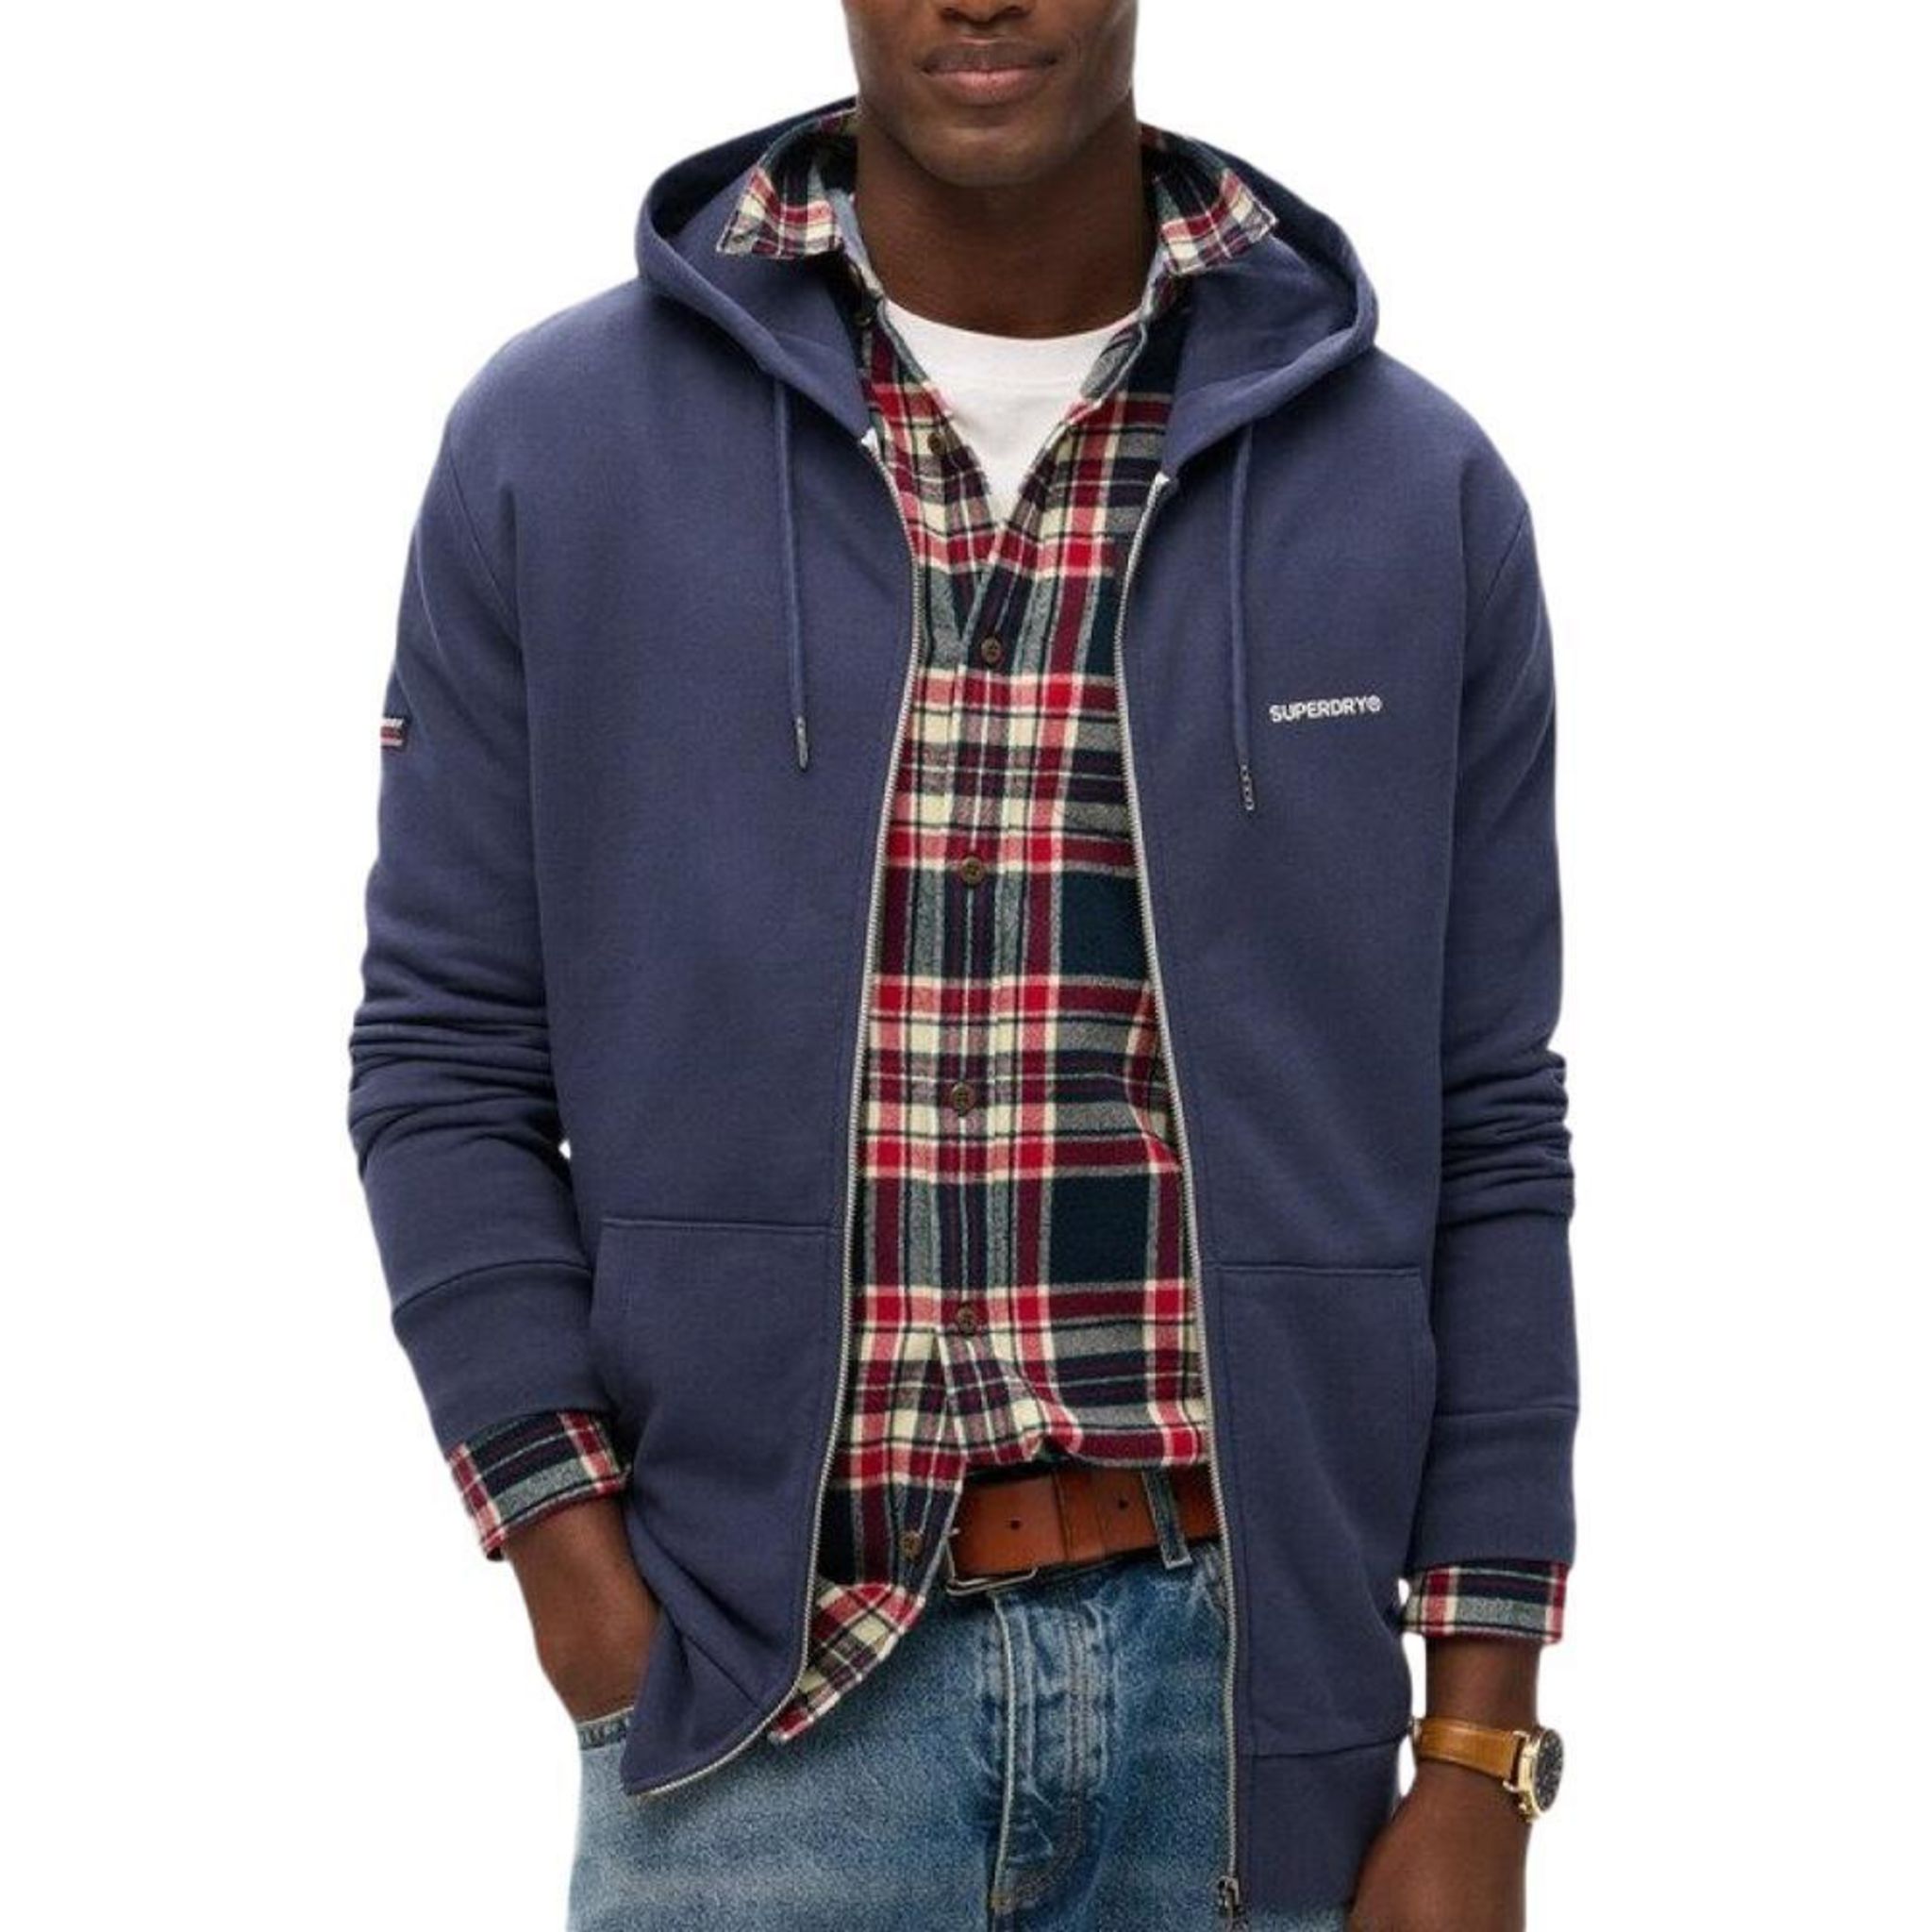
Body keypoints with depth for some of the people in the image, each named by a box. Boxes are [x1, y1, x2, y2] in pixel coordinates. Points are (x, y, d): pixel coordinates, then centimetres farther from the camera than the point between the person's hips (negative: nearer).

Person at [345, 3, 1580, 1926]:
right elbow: (450, 1063, 1)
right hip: (769, 1701, -1)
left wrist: (1479, 1766, 1)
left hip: (1243, 1679, 1)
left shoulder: (1420, 490, 1)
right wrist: (596, 1607, -8)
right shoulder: (553, 442, -1)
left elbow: (1485, 1139, 3)